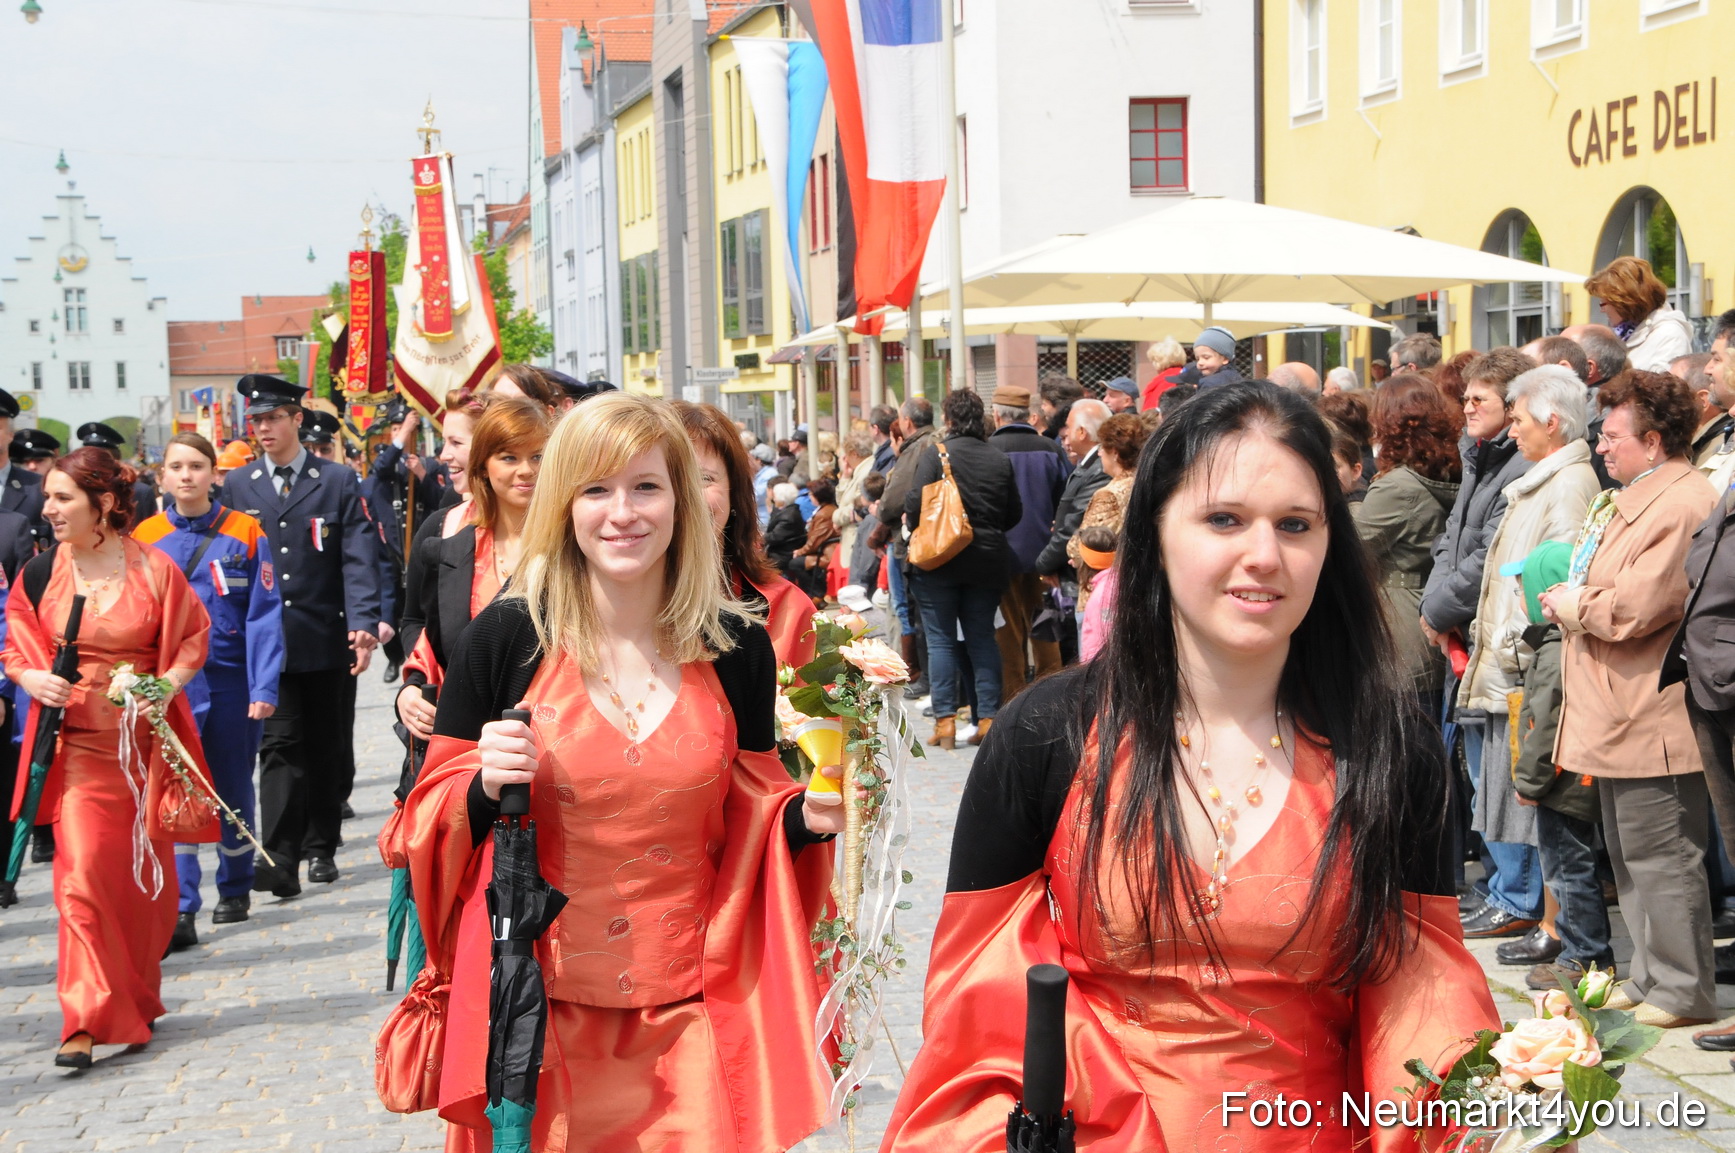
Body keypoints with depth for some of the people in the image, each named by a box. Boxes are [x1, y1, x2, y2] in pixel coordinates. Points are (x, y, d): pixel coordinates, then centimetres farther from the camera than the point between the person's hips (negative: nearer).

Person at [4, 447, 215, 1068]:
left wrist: (167, 684, -13)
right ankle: (89, 1018, -4)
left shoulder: (154, 569, -4)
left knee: (146, 877, 8)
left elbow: (193, 638, 5)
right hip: (77, 744, 0)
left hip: (146, 742, 0)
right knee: (81, 873, -10)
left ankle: (135, 1000, 28)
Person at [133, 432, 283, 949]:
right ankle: (181, 911, -8)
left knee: (233, 791, 14)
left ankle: (235, 890, 32)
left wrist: (264, 688, -10)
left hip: (231, 682, 0)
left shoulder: (245, 533, -3)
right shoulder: (144, 538, 1)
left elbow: (264, 615, -5)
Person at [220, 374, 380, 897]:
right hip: (266, 642, 0)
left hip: (327, 641, 0)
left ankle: (321, 848, 24)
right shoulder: (238, 487, 9)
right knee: (280, 746, -8)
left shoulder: (339, 482, 3)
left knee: (327, 748, 10)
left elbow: (358, 558, -5)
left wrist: (363, 624, -17)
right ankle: (279, 863, -13)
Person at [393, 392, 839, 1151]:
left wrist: (805, 818, -10)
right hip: (535, 1014, -1)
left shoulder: (736, 647, -1)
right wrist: (486, 787, -20)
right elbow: (433, 821, 0)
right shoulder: (506, 637, -7)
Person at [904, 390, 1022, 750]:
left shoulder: (936, 454, -10)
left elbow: (914, 503, -16)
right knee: (982, 637, 10)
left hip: (939, 560, -4)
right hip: (988, 562, 4)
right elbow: (1015, 513, 8)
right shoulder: (1000, 459, 4)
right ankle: (988, 717, 7)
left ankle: (945, 720, 0)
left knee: (941, 639, 3)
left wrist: (917, 532, 2)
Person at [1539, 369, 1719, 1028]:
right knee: (1628, 854, 17)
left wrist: (1569, 602, -8)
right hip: (1620, 719, 11)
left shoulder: (1681, 507, -17)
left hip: (1653, 721, -11)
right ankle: (1648, 979, 27)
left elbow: (1634, 607, -24)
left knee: (1661, 857, -2)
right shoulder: (1626, 500, 17)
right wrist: (1571, 600, 6)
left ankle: (1682, 991, 8)